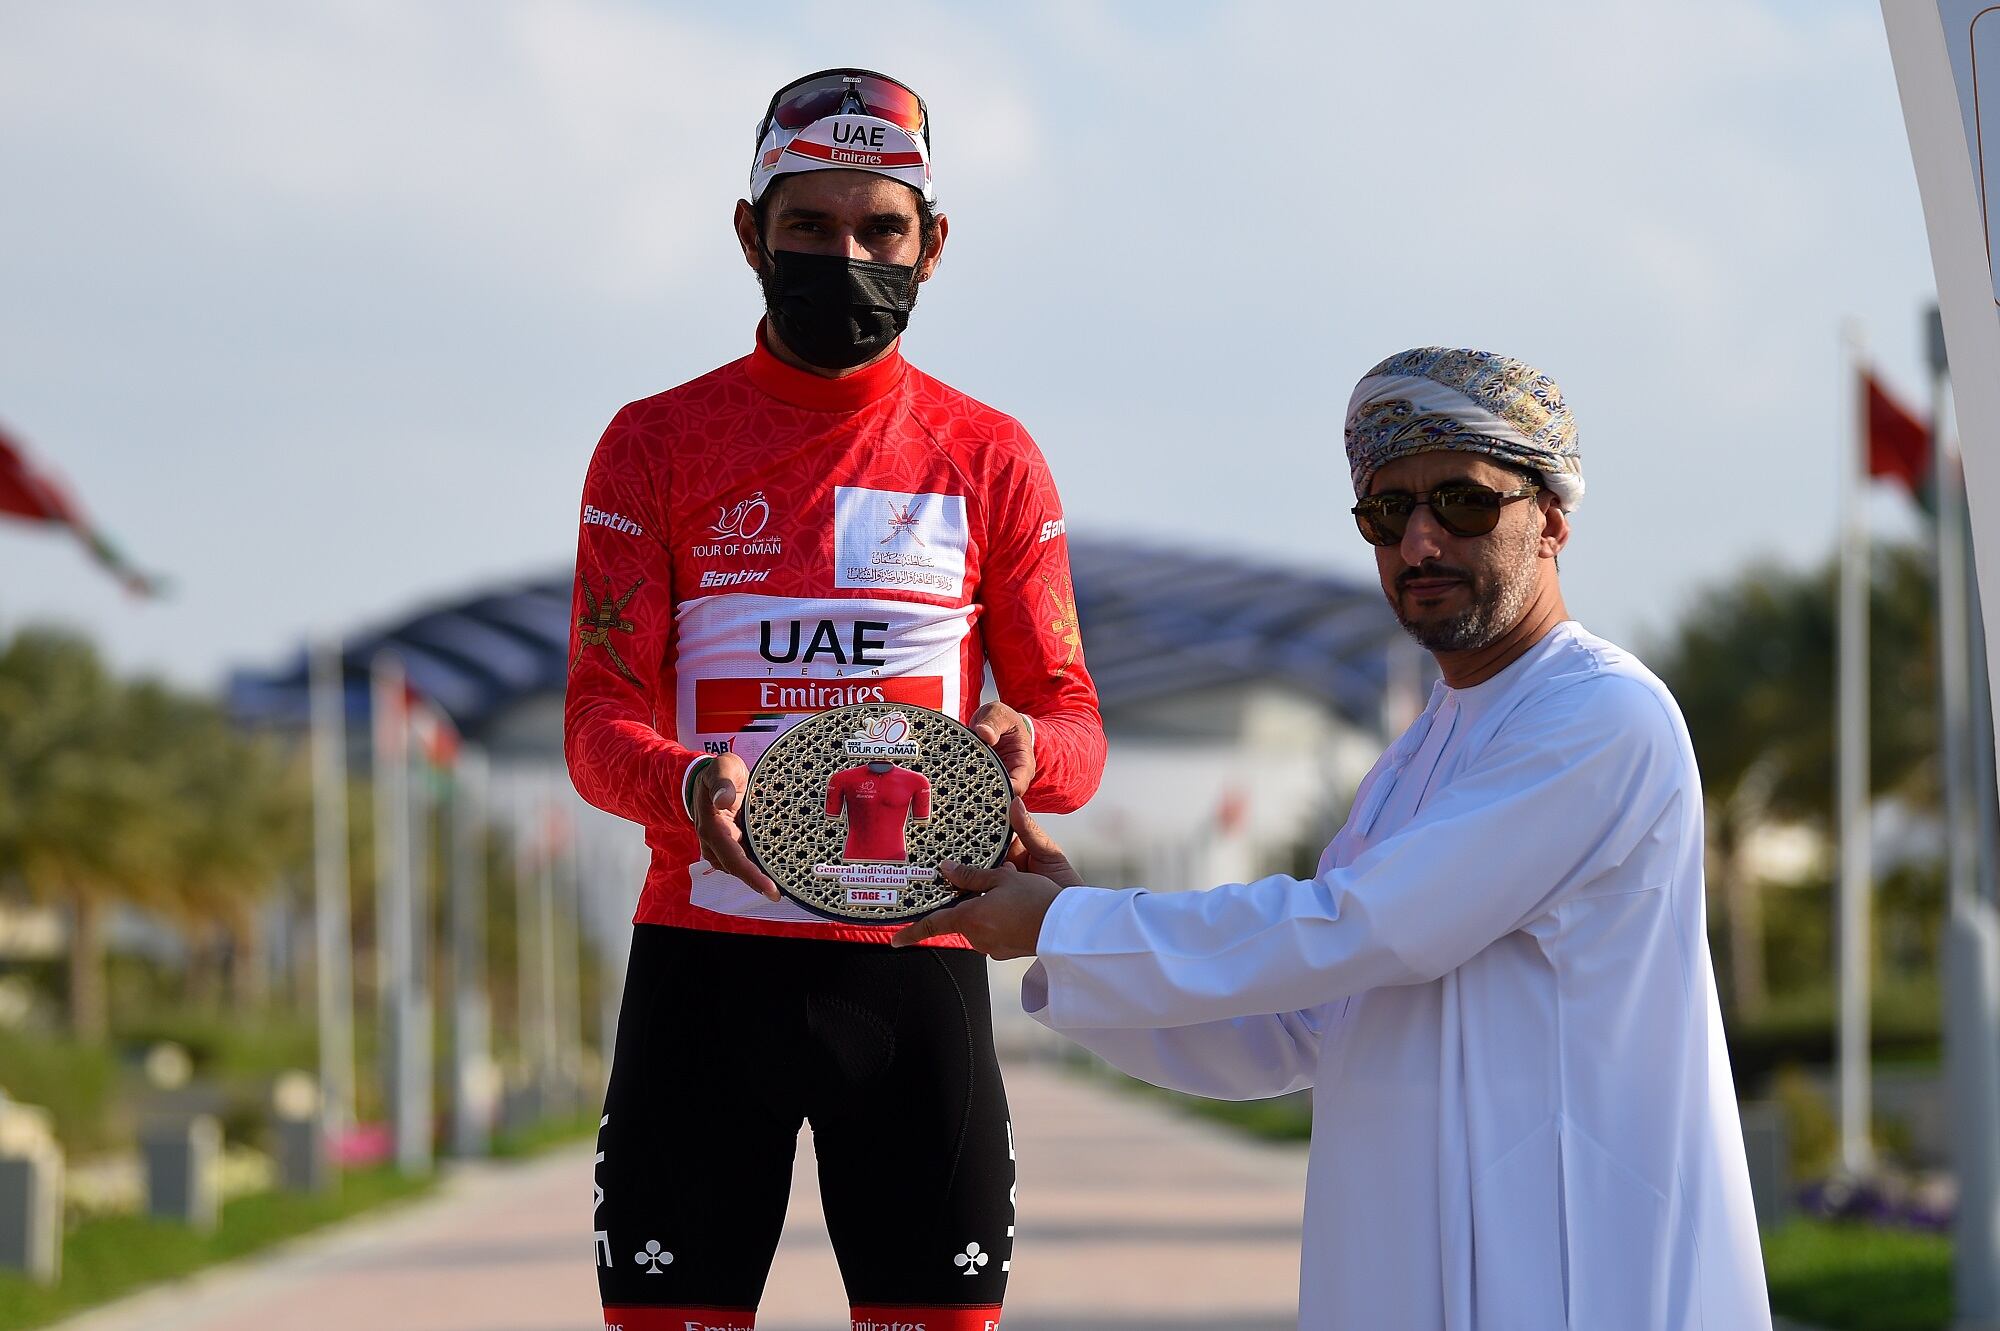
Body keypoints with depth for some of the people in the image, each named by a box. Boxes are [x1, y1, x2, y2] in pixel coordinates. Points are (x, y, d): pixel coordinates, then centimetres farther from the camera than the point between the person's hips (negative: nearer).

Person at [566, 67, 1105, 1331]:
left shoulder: (992, 462, 9)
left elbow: (1076, 729, 7)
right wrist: (691, 784, -24)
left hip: (915, 958, 1)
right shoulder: (657, 444, 6)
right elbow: (599, 719, 0)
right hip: (705, 954, -1)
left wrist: (1027, 745, -18)